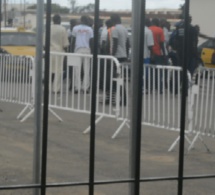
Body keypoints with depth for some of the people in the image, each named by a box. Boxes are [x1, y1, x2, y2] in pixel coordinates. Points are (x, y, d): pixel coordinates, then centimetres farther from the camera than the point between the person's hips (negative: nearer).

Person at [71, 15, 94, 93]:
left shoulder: (75, 28, 5)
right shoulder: (90, 29, 6)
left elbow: (73, 41, 5)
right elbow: (91, 41, 6)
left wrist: (72, 51, 10)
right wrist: (92, 52, 11)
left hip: (78, 49, 0)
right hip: (87, 49, 0)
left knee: (77, 69, -1)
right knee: (86, 69, 2)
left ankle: (77, 87, -5)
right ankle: (85, 87, -1)